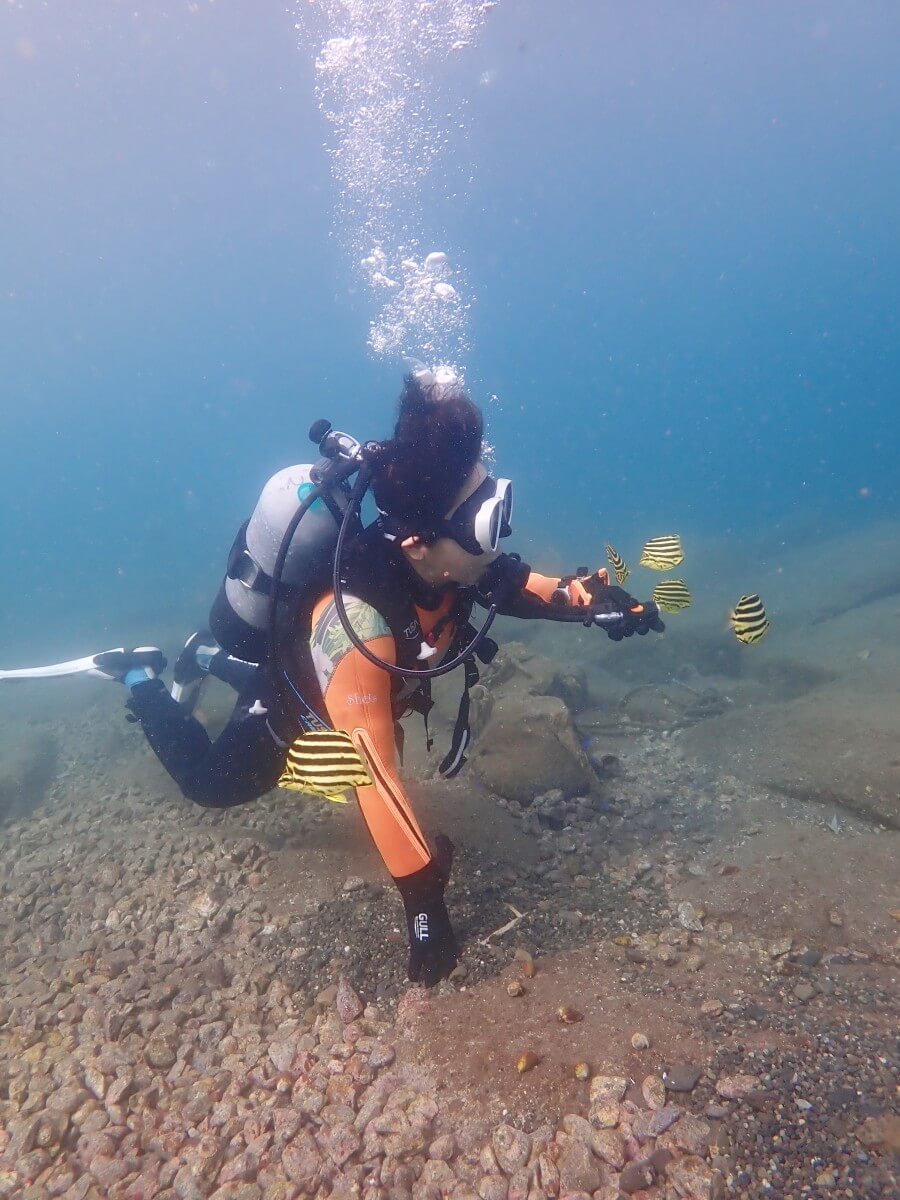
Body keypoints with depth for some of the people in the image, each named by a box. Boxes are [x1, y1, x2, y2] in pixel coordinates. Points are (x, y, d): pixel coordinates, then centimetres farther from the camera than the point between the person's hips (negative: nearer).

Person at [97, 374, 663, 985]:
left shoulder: (447, 559, -28)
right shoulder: (359, 622, -48)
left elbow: (514, 583, -7)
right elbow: (376, 770, -44)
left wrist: (588, 596, -25)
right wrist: (423, 899, -38)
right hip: (288, 710, -6)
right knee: (209, 784, 19)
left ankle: (215, 662, 44)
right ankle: (141, 677, 34)